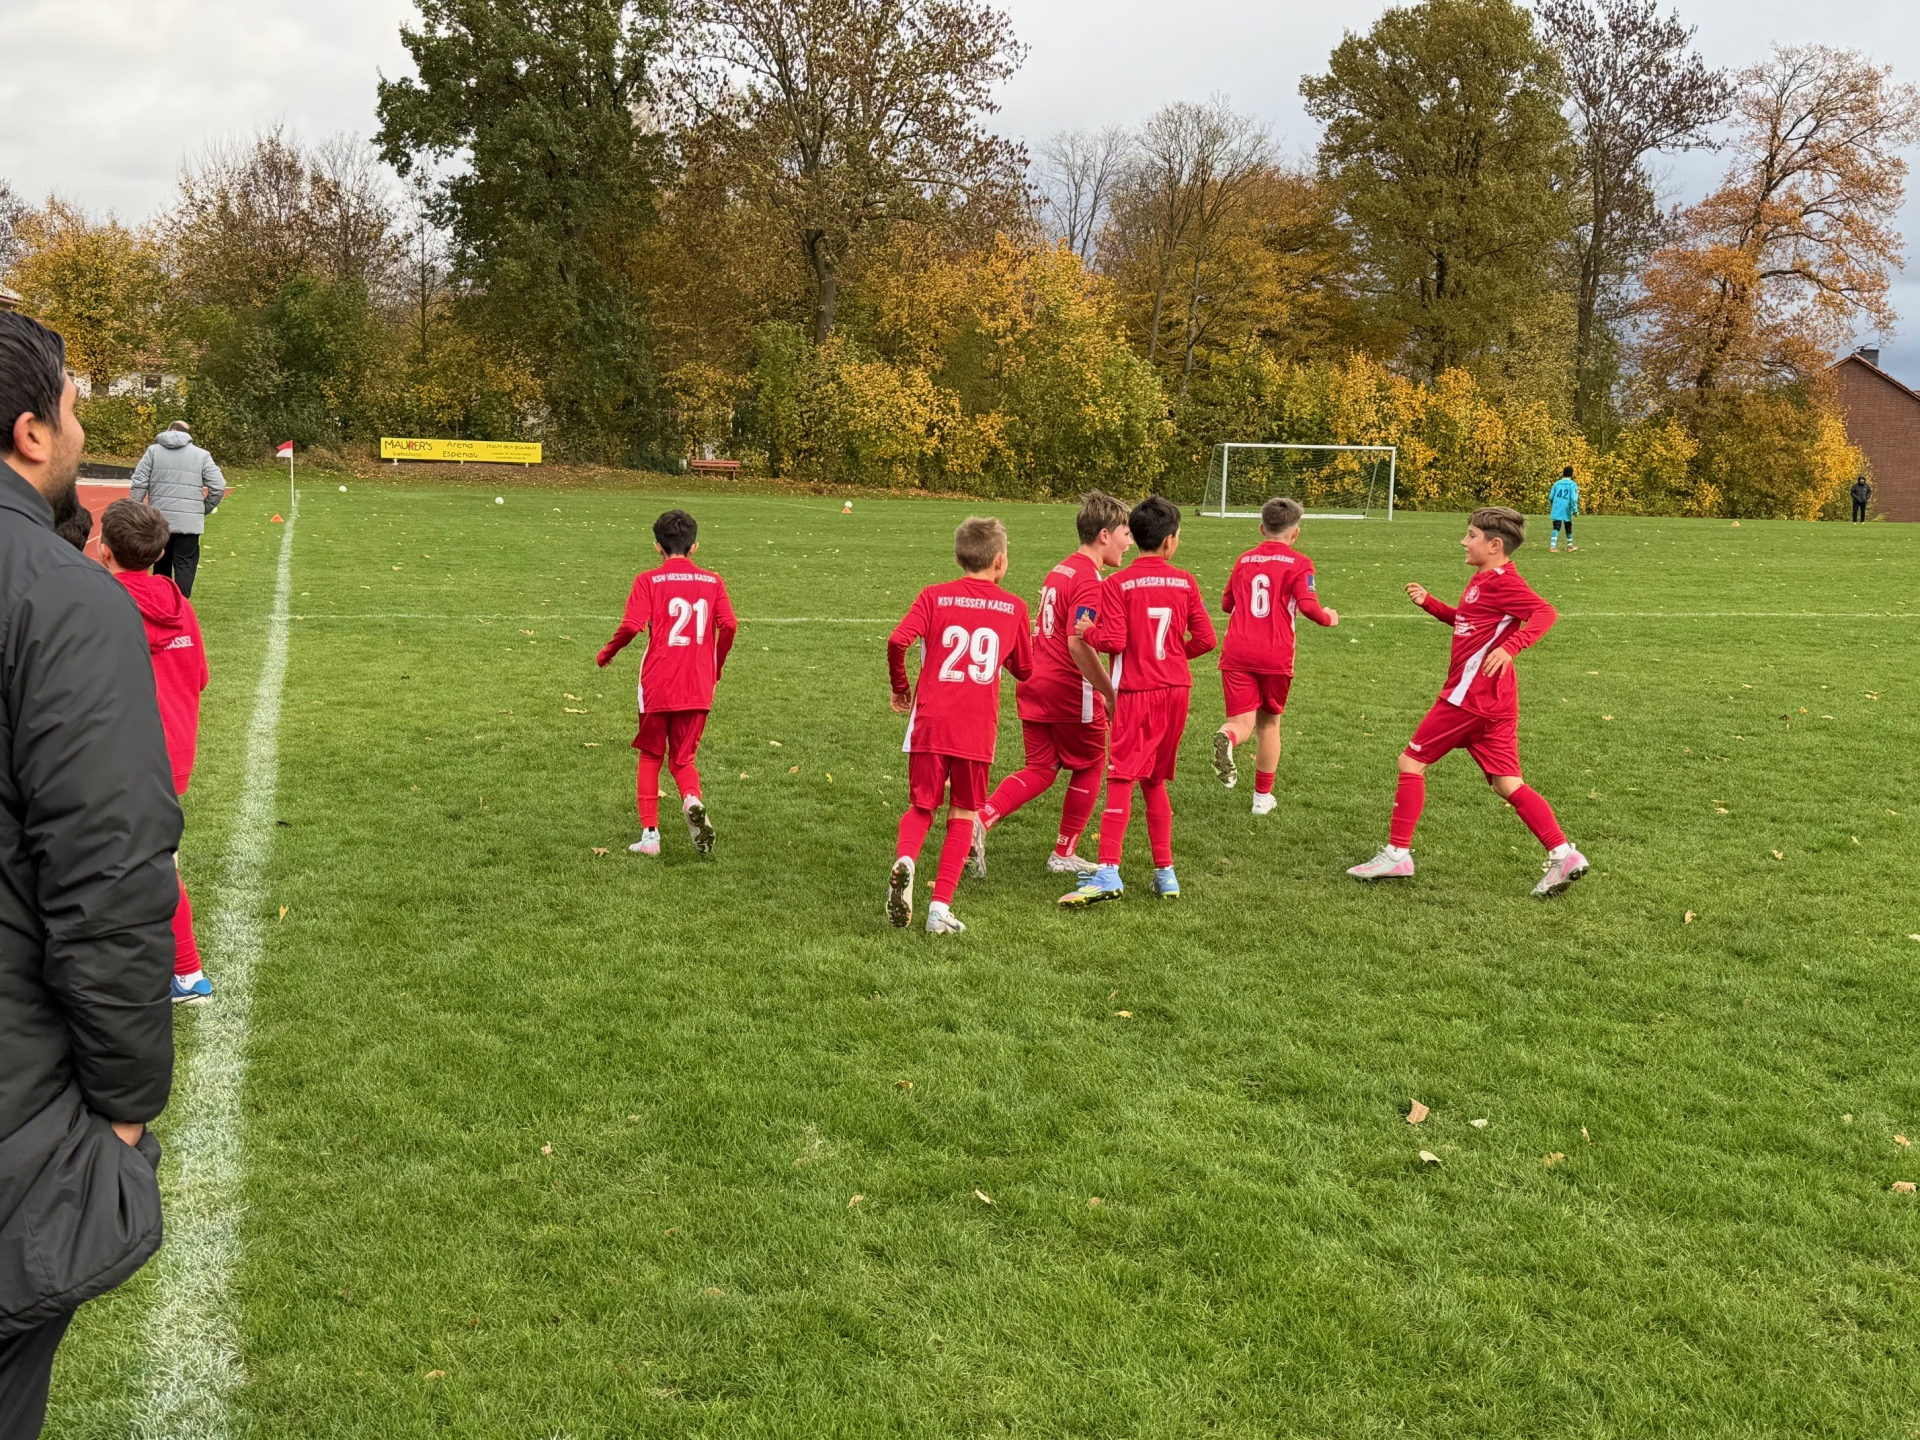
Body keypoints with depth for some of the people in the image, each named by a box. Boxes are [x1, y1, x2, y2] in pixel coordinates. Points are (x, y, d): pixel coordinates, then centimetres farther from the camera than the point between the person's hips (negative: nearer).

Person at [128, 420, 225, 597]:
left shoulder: (153, 450, 7)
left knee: (161, 566, 16)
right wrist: (204, 509, 10)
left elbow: (139, 484, 0)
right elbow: (218, 486, -2)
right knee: (184, 566, -3)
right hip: (189, 521, -2)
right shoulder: (201, 455, 4)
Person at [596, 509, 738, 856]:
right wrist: (716, 666, 10)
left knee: (651, 756, 16)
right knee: (683, 758, 14)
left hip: (657, 686, -2)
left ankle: (650, 834, 13)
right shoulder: (712, 582, 5)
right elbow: (729, 625, -5)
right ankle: (692, 800, -18)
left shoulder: (648, 581, -3)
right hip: (698, 688, 2)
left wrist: (607, 653, 4)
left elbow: (631, 625, -14)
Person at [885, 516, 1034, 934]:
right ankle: (941, 908, 5)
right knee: (962, 814, 12)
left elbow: (897, 640, -10)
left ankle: (904, 860, -18)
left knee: (921, 807, 14)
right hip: (978, 728, 0)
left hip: (930, 722, 0)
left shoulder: (934, 597, 3)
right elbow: (1024, 670, 15)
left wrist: (900, 689, 6)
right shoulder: (1013, 607, 6)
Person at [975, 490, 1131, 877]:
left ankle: (981, 818, -7)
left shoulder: (1059, 570, 12)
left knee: (1040, 770, 13)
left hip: (1034, 685, 8)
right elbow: (1078, 644, -25)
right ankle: (1064, 854, 20)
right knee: (1089, 766, 12)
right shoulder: (1088, 580, -17)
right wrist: (1111, 695, -21)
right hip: (1070, 690, -8)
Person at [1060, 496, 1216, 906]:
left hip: (1138, 692, -4)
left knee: (1121, 778, -8)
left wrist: (1087, 630, 5)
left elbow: (1113, 642, -14)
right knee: (1154, 780, 15)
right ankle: (1165, 872, 17)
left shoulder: (1119, 584, -8)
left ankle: (1108, 872, -20)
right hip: (1177, 689, 4)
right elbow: (1206, 638, 4)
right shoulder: (1185, 583, 3)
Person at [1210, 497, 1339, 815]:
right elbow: (1308, 606, -12)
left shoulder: (1244, 560, 13)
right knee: (1269, 723, 16)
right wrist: (1329, 618, 9)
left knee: (1243, 721, -1)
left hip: (1236, 653, 2)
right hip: (1275, 655, -2)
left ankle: (1228, 737, -39)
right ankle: (1263, 796, 23)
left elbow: (1226, 603, 22)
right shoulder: (1299, 563, 0)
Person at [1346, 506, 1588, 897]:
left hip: (1469, 696, -10)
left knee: (1411, 762, 1)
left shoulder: (1502, 581, -14)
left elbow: (1546, 613, -25)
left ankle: (1397, 854, 6)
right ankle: (1563, 854, 1)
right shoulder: (1483, 580, 16)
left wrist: (1509, 647, -35)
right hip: (1494, 700, 10)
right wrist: (1428, 603, 17)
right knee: (1507, 784, 8)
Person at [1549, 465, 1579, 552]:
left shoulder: (1557, 483, 7)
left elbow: (1551, 497, 9)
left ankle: (1553, 546, -18)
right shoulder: (1573, 484, -3)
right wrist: (1575, 510, -8)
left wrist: (1551, 505, 27)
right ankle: (1570, 546, 28)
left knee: (1556, 527, -3)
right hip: (1567, 509, -2)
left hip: (1557, 508, 2)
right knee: (1568, 527, 15)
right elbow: (1574, 498, -13)